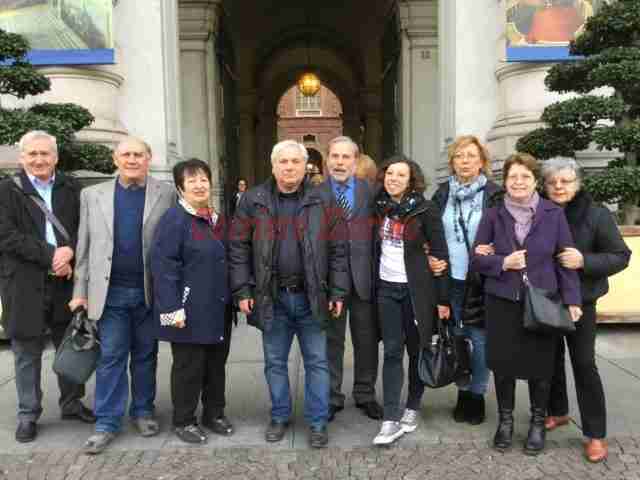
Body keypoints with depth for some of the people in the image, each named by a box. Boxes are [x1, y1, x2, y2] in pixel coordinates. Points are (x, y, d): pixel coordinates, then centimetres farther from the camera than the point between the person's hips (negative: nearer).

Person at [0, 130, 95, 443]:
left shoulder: (71, 189, 6)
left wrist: (69, 251, -16)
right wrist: (51, 256, -17)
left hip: (65, 281, 3)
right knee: (27, 353, 9)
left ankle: (71, 403, 32)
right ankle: (28, 415, 23)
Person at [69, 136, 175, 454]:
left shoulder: (166, 194, 1)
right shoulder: (92, 195, 6)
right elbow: (84, 247, 7)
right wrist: (80, 291, 3)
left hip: (151, 292, 0)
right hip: (110, 292, 1)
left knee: (145, 356, 12)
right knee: (111, 358, 6)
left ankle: (143, 411, 28)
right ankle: (107, 422, 17)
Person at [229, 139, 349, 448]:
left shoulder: (322, 202, 0)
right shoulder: (253, 201, 0)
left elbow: (337, 250, 1)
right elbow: (239, 248, 1)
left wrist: (338, 292, -4)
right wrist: (242, 291, -5)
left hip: (311, 297, 0)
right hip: (272, 298, 1)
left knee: (317, 362, 7)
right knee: (275, 362, 14)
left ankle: (318, 422, 21)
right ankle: (279, 417, 31)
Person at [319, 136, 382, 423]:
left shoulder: (370, 191, 4)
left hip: (363, 275, 1)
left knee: (367, 340, 11)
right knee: (331, 340, 10)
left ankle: (365, 395, 29)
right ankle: (331, 397, 25)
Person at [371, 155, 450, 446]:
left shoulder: (425, 210, -8)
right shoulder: (379, 207, 5)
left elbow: (440, 254, -7)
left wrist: (443, 297, -9)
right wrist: (372, 285, 8)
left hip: (417, 288, -3)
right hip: (386, 288, 3)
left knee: (417, 349, 8)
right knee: (392, 351, 1)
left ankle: (413, 408, 26)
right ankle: (391, 419, 2)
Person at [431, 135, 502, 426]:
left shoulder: (494, 194, -2)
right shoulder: (442, 193, 7)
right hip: (451, 279, 3)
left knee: (479, 338, 3)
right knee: (456, 337, 11)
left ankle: (477, 394, 20)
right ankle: (463, 391, 27)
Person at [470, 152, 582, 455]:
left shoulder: (554, 214, -1)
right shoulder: (493, 216, 0)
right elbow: (476, 259, 2)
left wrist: (572, 299, -4)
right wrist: (502, 263, -16)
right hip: (502, 302, 1)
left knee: (540, 364, 7)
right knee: (503, 363, 7)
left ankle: (538, 422, 29)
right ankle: (505, 420, 29)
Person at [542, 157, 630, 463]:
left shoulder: (596, 215, -10)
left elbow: (620, 256, -9)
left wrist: (585, 261, -26)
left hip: (580, 302, -3)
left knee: (584, 364, -1)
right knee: (551, 359, 15)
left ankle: (596, 434, 12)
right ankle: (558, 412, 36)